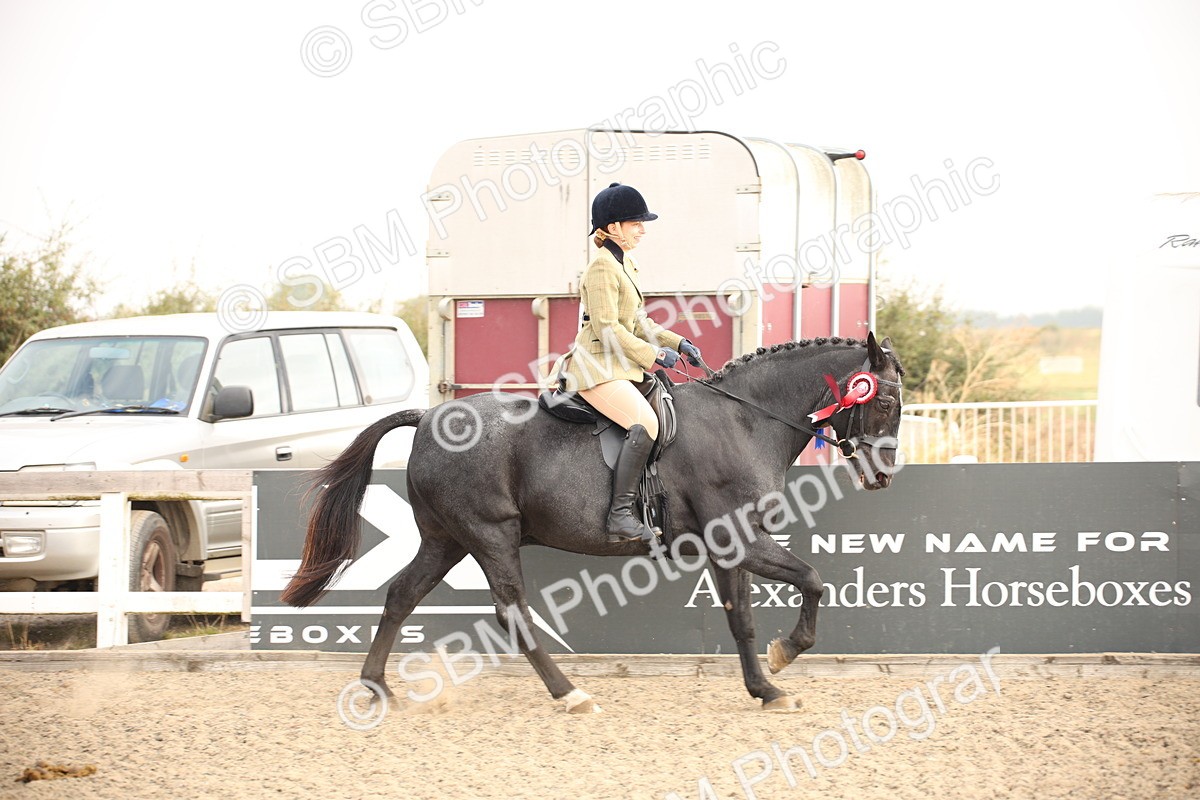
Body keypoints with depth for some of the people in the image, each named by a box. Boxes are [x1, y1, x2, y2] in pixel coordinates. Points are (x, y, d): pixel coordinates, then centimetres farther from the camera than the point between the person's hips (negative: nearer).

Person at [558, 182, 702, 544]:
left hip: (618, 366, 11)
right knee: (645, 423, -28)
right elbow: (607, 328, -19)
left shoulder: (624, 264, 17)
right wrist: (654, 355, -15)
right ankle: (620, 514, -30)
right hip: (597, 368, -11)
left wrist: (676, 342, 12)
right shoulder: (603, 266, -14)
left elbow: (638, 323, 23)